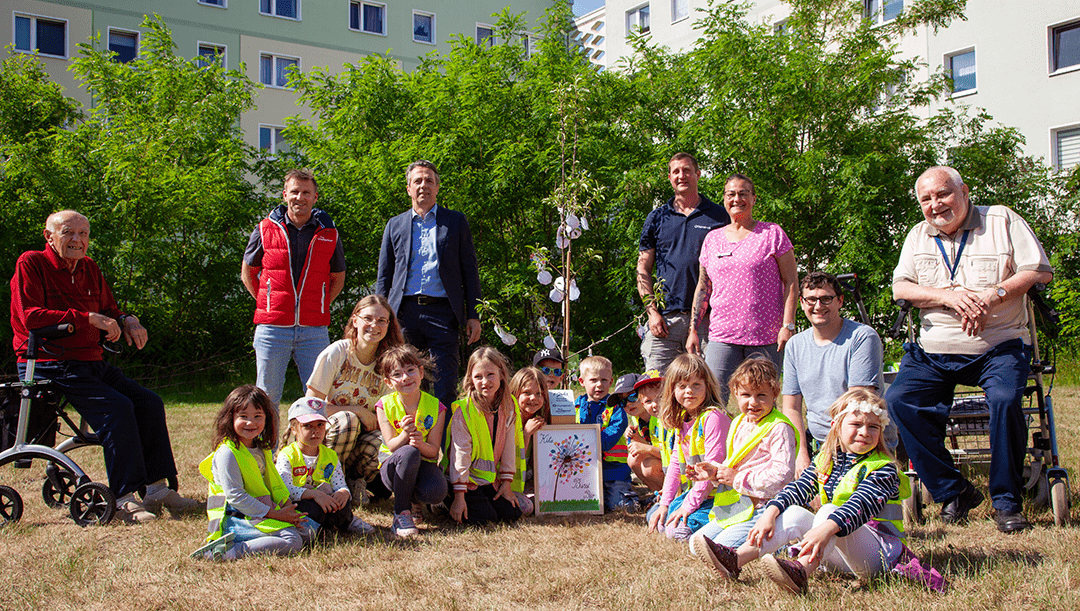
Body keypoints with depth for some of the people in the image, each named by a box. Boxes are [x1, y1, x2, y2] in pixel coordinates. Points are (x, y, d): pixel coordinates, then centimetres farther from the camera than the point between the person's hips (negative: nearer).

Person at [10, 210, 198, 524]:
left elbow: (109, 311, 23)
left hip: (92, 364, 8)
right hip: (49, 365, -7)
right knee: (117, 407, -26)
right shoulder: (30, 263, -5)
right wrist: (89, 318, -21)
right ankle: (125, 499, -22)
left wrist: (127, 321, -2)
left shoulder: (90, 269, 16)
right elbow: (31, 317, -17)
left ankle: (157, 488, -2)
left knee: (149, 402, -8)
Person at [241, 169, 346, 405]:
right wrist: (267, 305, 5)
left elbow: (338, 278, 18)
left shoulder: (329, 233, 6)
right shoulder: (265, 229, 4)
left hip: (314, 330, 1)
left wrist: (320, 306, 6)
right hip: (272, 327, 0)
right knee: (267, 395, 5)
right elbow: (247, 273, 15)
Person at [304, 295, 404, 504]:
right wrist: (358, 411, -18)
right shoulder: (336, 353, -12)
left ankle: (353, 479, -1)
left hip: (362, 435, 2)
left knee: (381, 444, -32)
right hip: (324, 432, -2)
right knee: (348, 421, -36)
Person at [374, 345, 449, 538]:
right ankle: (401, 513, -24)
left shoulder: (435, 406, -6)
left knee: (436, 492, -33)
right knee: (409, 453, -38)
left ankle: (411, 498, 6)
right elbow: (391, 445, -13)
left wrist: (421, 444, -33)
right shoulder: (385, 405, -7)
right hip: (392, 465, -1)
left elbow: (433, 451, -9)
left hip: (423, 465, 1)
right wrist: (405, 434, -35)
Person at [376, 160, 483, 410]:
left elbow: (470, 270, 8)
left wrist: (473, 315, 0)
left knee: (444, 390, -4)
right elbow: (384, 276, 16)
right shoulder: (395, 225, 15)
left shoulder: (456, 221, 11)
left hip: (443, 312, -2)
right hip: (405, 312, 2)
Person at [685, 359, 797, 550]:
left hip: (762, 509, -9)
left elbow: (782, 475, -23)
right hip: (736, 507, 9)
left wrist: (738, 478, -16)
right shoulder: (739, 424, 13)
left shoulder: (779, 429, -14)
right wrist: (716, 471, 2)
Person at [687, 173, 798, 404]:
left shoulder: (772, 234, 4)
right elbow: (703, 287, 17)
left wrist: (788, 325, -8)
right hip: (722, 334, 3)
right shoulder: (712, 238, 14)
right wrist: (693, 329, 9)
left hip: (765, 335, -2)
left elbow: (791, 281, 2)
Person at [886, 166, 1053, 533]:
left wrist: (993, 296, -15)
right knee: (898, 400, -20)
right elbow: (900, 287, 6)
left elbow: (1039, 270, 0)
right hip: (935, 352, 3)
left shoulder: (1001, 220, 6)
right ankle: (953, 492, -9)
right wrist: (947, 296, -12)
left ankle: (1006, 502, -12)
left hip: (999, 347, -3)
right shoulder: (919, 236, 15)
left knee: (1005, 399, -31)